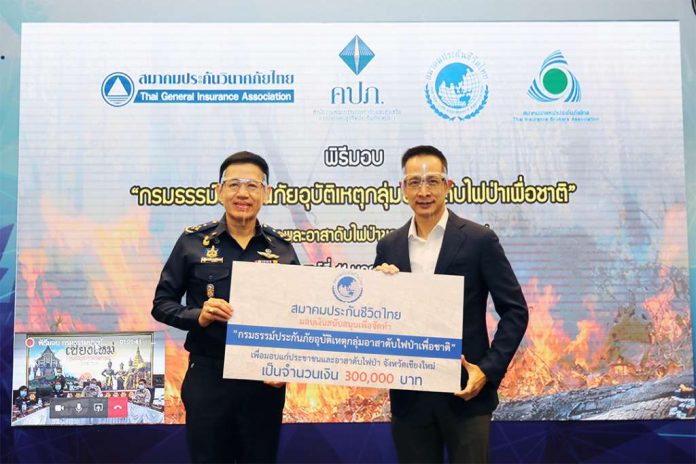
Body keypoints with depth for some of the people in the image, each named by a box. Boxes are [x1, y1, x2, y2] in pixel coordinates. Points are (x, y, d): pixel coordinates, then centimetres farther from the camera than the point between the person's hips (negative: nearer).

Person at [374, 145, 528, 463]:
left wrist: (488, 370, -12)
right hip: (408, 395, 3)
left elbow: (514, 311, -4)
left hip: (465, 391, -3)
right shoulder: (389, 246, 4)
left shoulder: (479, 240, -5)